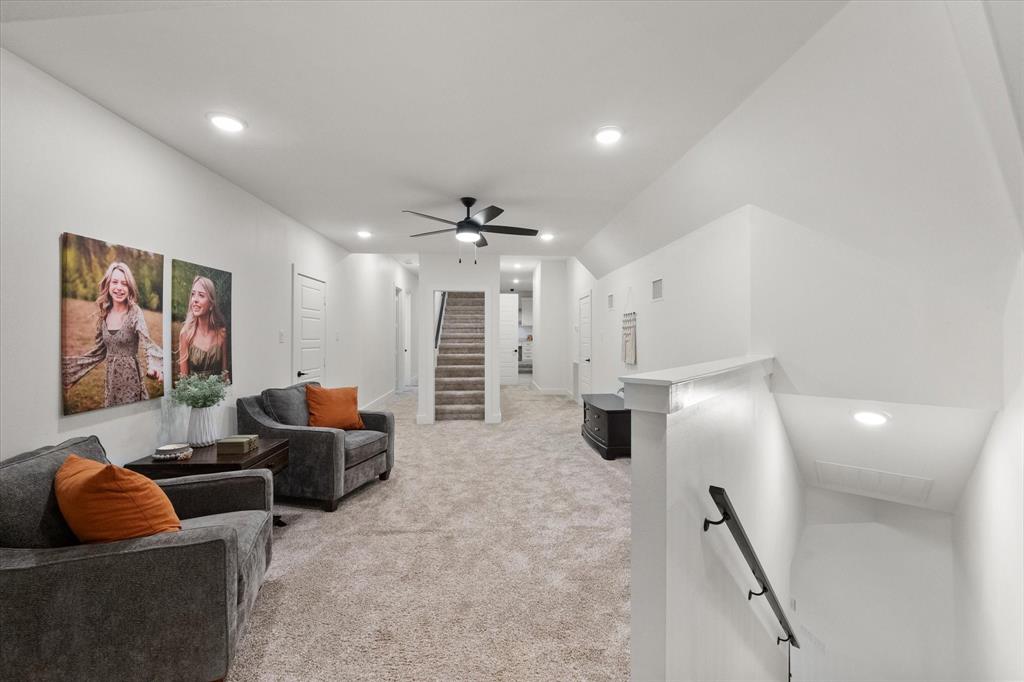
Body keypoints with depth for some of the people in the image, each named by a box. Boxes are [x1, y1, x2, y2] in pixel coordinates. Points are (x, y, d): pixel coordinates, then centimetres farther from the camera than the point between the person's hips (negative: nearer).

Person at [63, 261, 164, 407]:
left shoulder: (135, 312, -13)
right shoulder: (104, 314, 3)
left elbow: (147, 342, -28)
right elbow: (99, 351, 12)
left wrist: (154, 366, -46)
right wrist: (67, 364, 11)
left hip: (130, 376, -5)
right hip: (111, 378, 5)